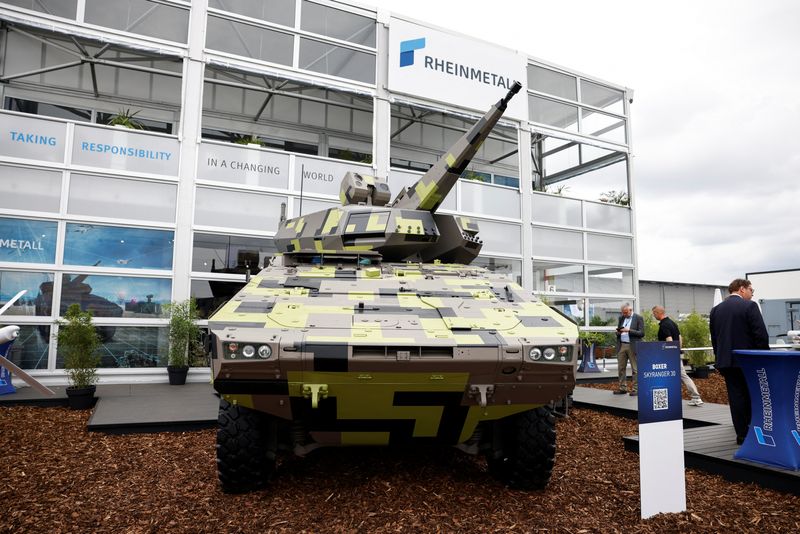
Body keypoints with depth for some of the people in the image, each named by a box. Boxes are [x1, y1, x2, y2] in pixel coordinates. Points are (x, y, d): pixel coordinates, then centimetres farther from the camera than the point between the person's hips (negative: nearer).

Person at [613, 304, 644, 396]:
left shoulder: (638, 318, -3)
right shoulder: (621, 318, 14)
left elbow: (641, 333, -9)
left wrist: (629, 330, -18)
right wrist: (618, 332, -2)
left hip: (633, 346, -6)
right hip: (621, 346, 6)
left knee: (635, 369, -1)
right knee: (621, 368, 7)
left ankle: (635, 389, 5)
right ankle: (623, 388, 15)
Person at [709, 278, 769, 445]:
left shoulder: (716, 309, 7)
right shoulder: (749, 306, -8)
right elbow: (761, 334, -12)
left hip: (725, 360, 4)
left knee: (736, 397, 6)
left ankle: (741, 434, 9)